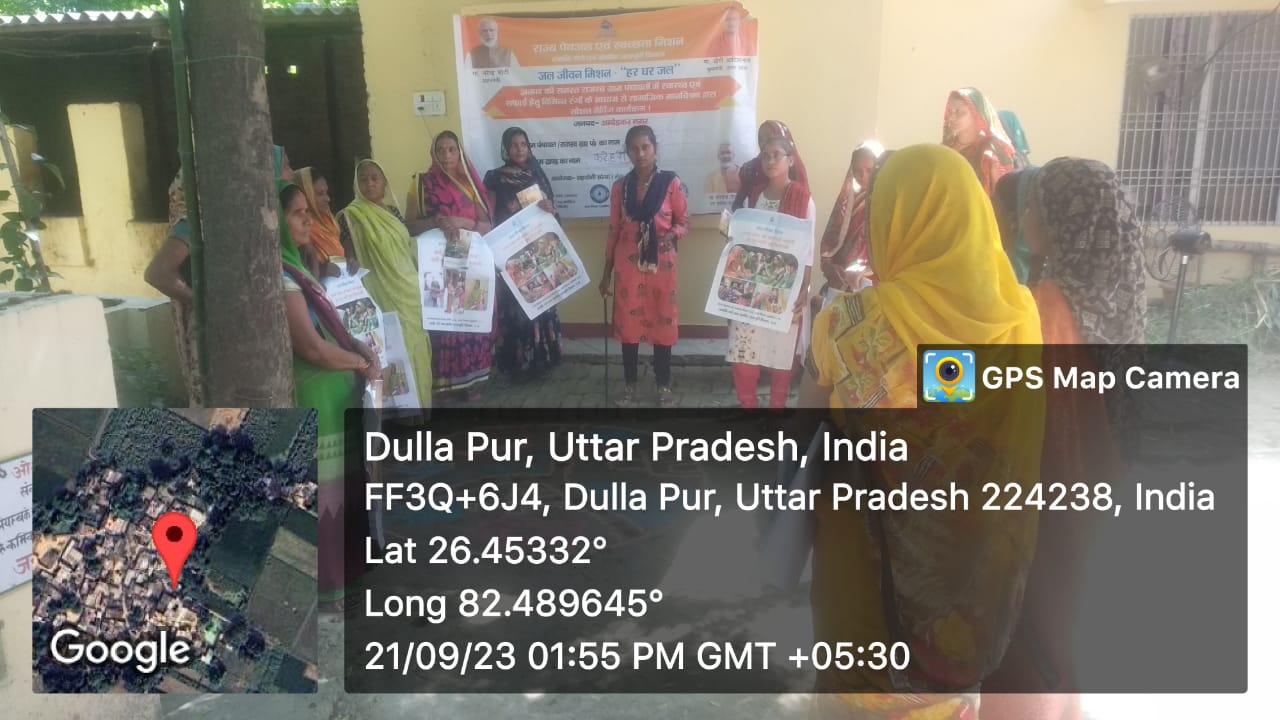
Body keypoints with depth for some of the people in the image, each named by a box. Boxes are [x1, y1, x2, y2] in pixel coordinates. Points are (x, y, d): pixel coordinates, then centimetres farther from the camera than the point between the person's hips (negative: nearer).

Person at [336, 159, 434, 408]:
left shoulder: (393, 211, 11)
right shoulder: (351, 215, -7)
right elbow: (350, 258, -9)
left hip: (411, 290, 6)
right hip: (384, 296, -6)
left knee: (418, 346, 11)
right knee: (399, 350, -4)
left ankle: (420, 399, 24)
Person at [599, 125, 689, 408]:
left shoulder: (671, 183, -4)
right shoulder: (620, 186, 4)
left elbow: (683, 223, 1)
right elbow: (614, 231, 8)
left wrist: (670, 235, -21)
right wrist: (607, 272, 8)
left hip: (661, 264, -2)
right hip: (627, 264, 2)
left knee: (662, 323, 4)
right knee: (628, 323, 6)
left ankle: (664, 386, 17)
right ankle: (629, 385, 20)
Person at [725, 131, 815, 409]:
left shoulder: (803, 199, -5)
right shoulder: (753, 197, 9)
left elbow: (808, 247, -5)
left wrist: (804, 289, -11)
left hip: (786, 288, -4)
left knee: (782, 350, 3)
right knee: (743, 350, 0)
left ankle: (777, 406, 17)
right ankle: (748, 404, 17)